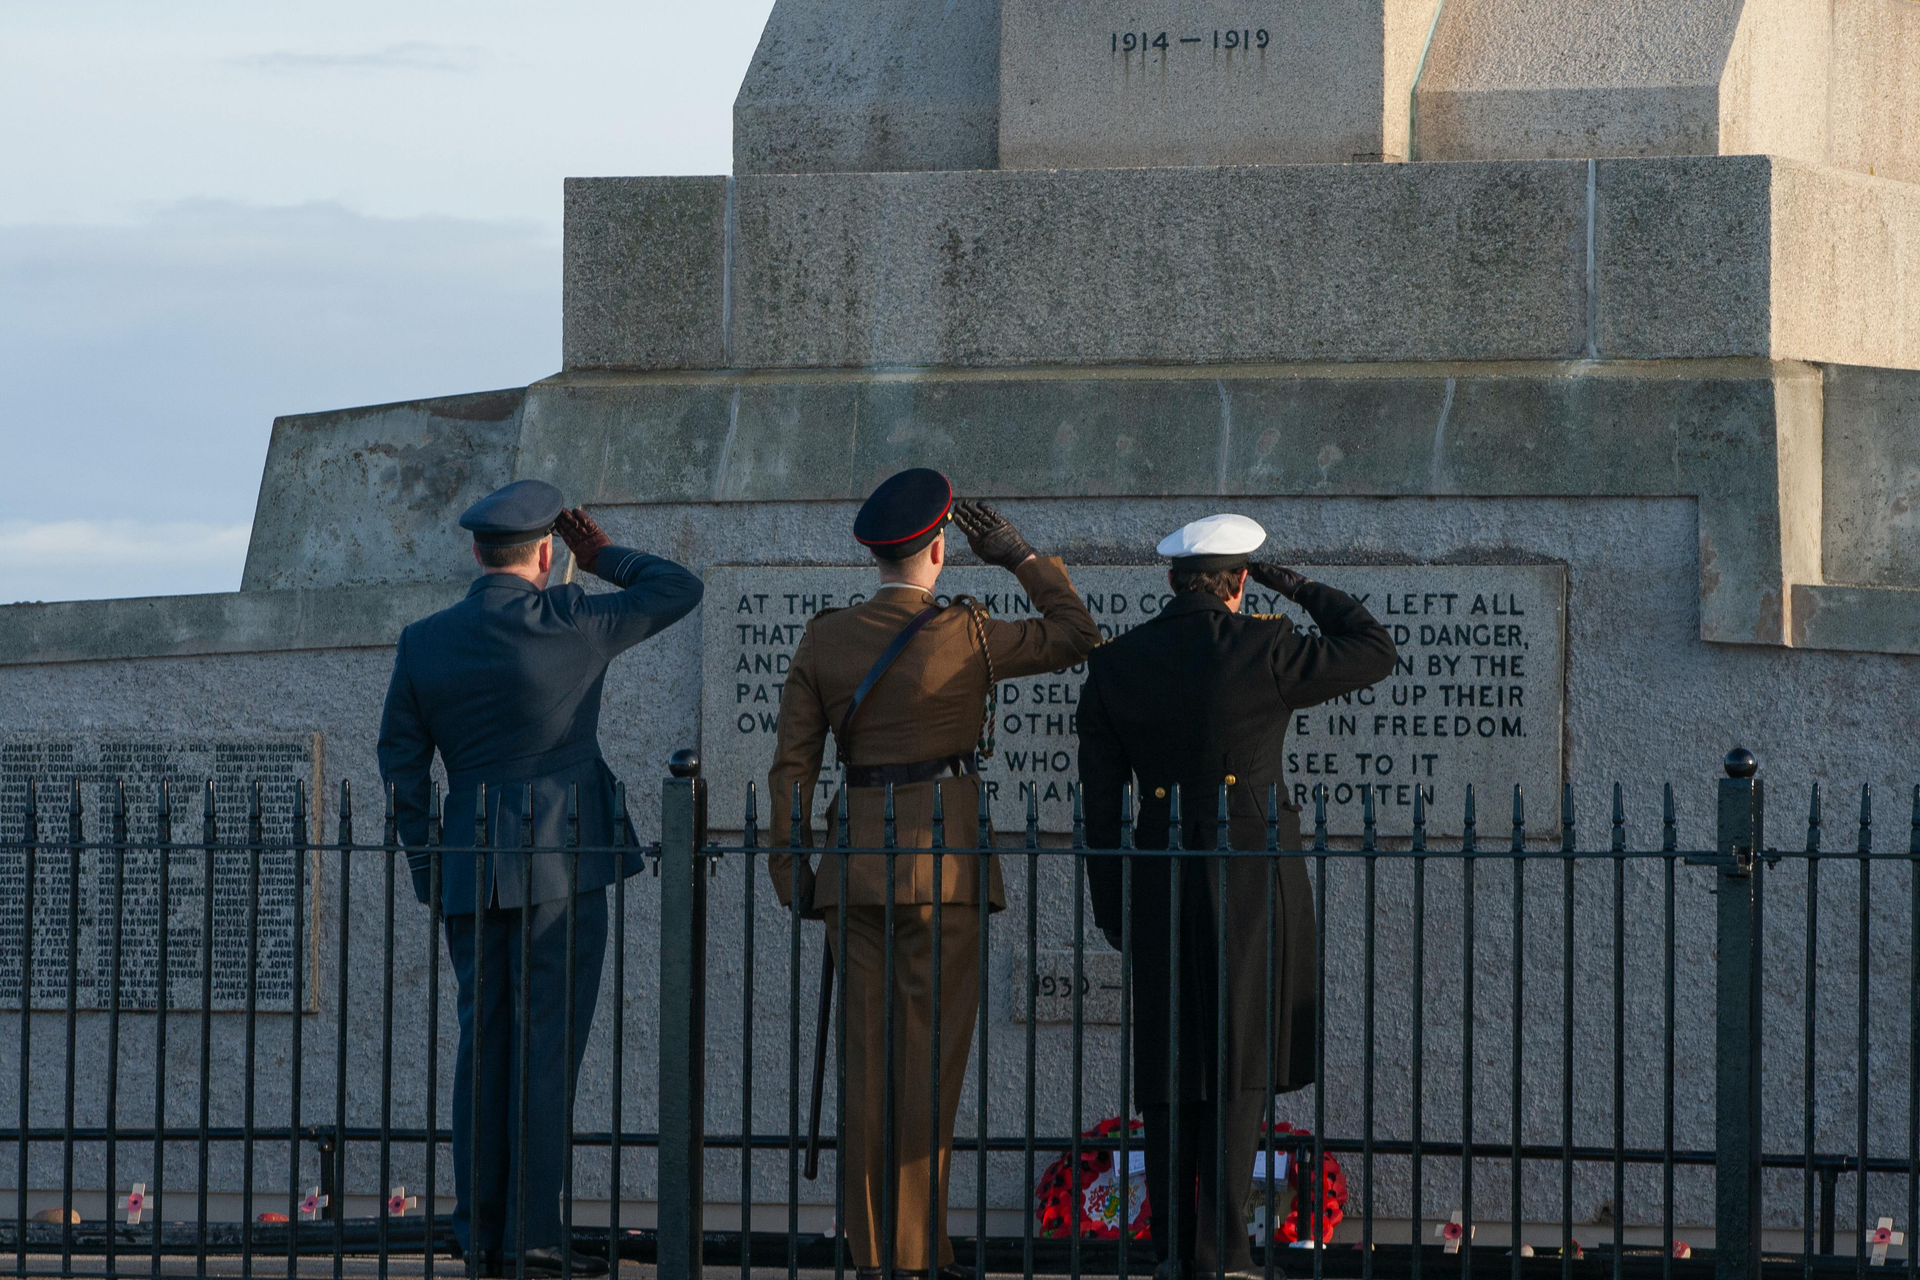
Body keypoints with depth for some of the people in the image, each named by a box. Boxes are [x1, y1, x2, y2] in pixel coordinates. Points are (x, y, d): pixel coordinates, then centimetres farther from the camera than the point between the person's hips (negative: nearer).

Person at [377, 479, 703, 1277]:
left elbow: (401, 762, 8)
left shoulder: (424, 643, 3)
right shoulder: (571, 625, -8)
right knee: (548, 1048, -4)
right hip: (563, 869, -4)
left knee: (484, 1046, 10)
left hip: (470, 873, 4)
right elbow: (678, 590, 3)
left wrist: (428, 867, 16)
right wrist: (603, 557, 17)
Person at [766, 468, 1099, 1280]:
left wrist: (791, 871, 10)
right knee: (931, 1063, -2)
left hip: (858, 868, 4)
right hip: (947, 861, -4)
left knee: (870, 1062, 7)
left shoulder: (824, 641, 3)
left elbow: (791, 765, 3)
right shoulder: (965, 636, -8)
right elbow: (1076, 636, 3)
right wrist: (1019, 557, 8)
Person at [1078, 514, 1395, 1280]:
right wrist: (1299, 590, 13)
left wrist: (1111, 908, 12)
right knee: (1239, 1065, 0)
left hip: (1161, 876, 3)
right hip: (1253, 873, -3)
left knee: (1171, 1066, 9)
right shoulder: (1264, 651, -8)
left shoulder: (1114, 665, 3)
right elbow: (1374, 653, 4)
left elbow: (1100, 798, 5)